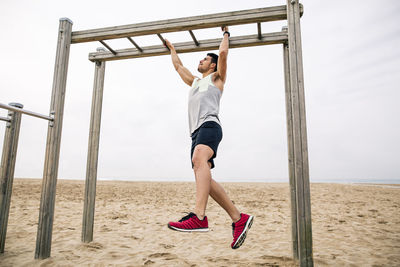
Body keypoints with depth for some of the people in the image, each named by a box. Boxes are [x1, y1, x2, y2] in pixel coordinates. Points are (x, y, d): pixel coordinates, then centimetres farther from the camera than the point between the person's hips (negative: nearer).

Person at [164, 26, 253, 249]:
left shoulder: (217, 78, 18)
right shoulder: (195, 81, 37)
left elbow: (223, 53, 11)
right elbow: (178, 66, 46)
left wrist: (226, 34, 29)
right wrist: (172, 49, 56)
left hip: (209, 125, -7)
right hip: (196, 131, 7)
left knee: (199, 159, -35)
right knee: (204, 179, -6)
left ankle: (199, 216, -46)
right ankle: (239, 218, -2)